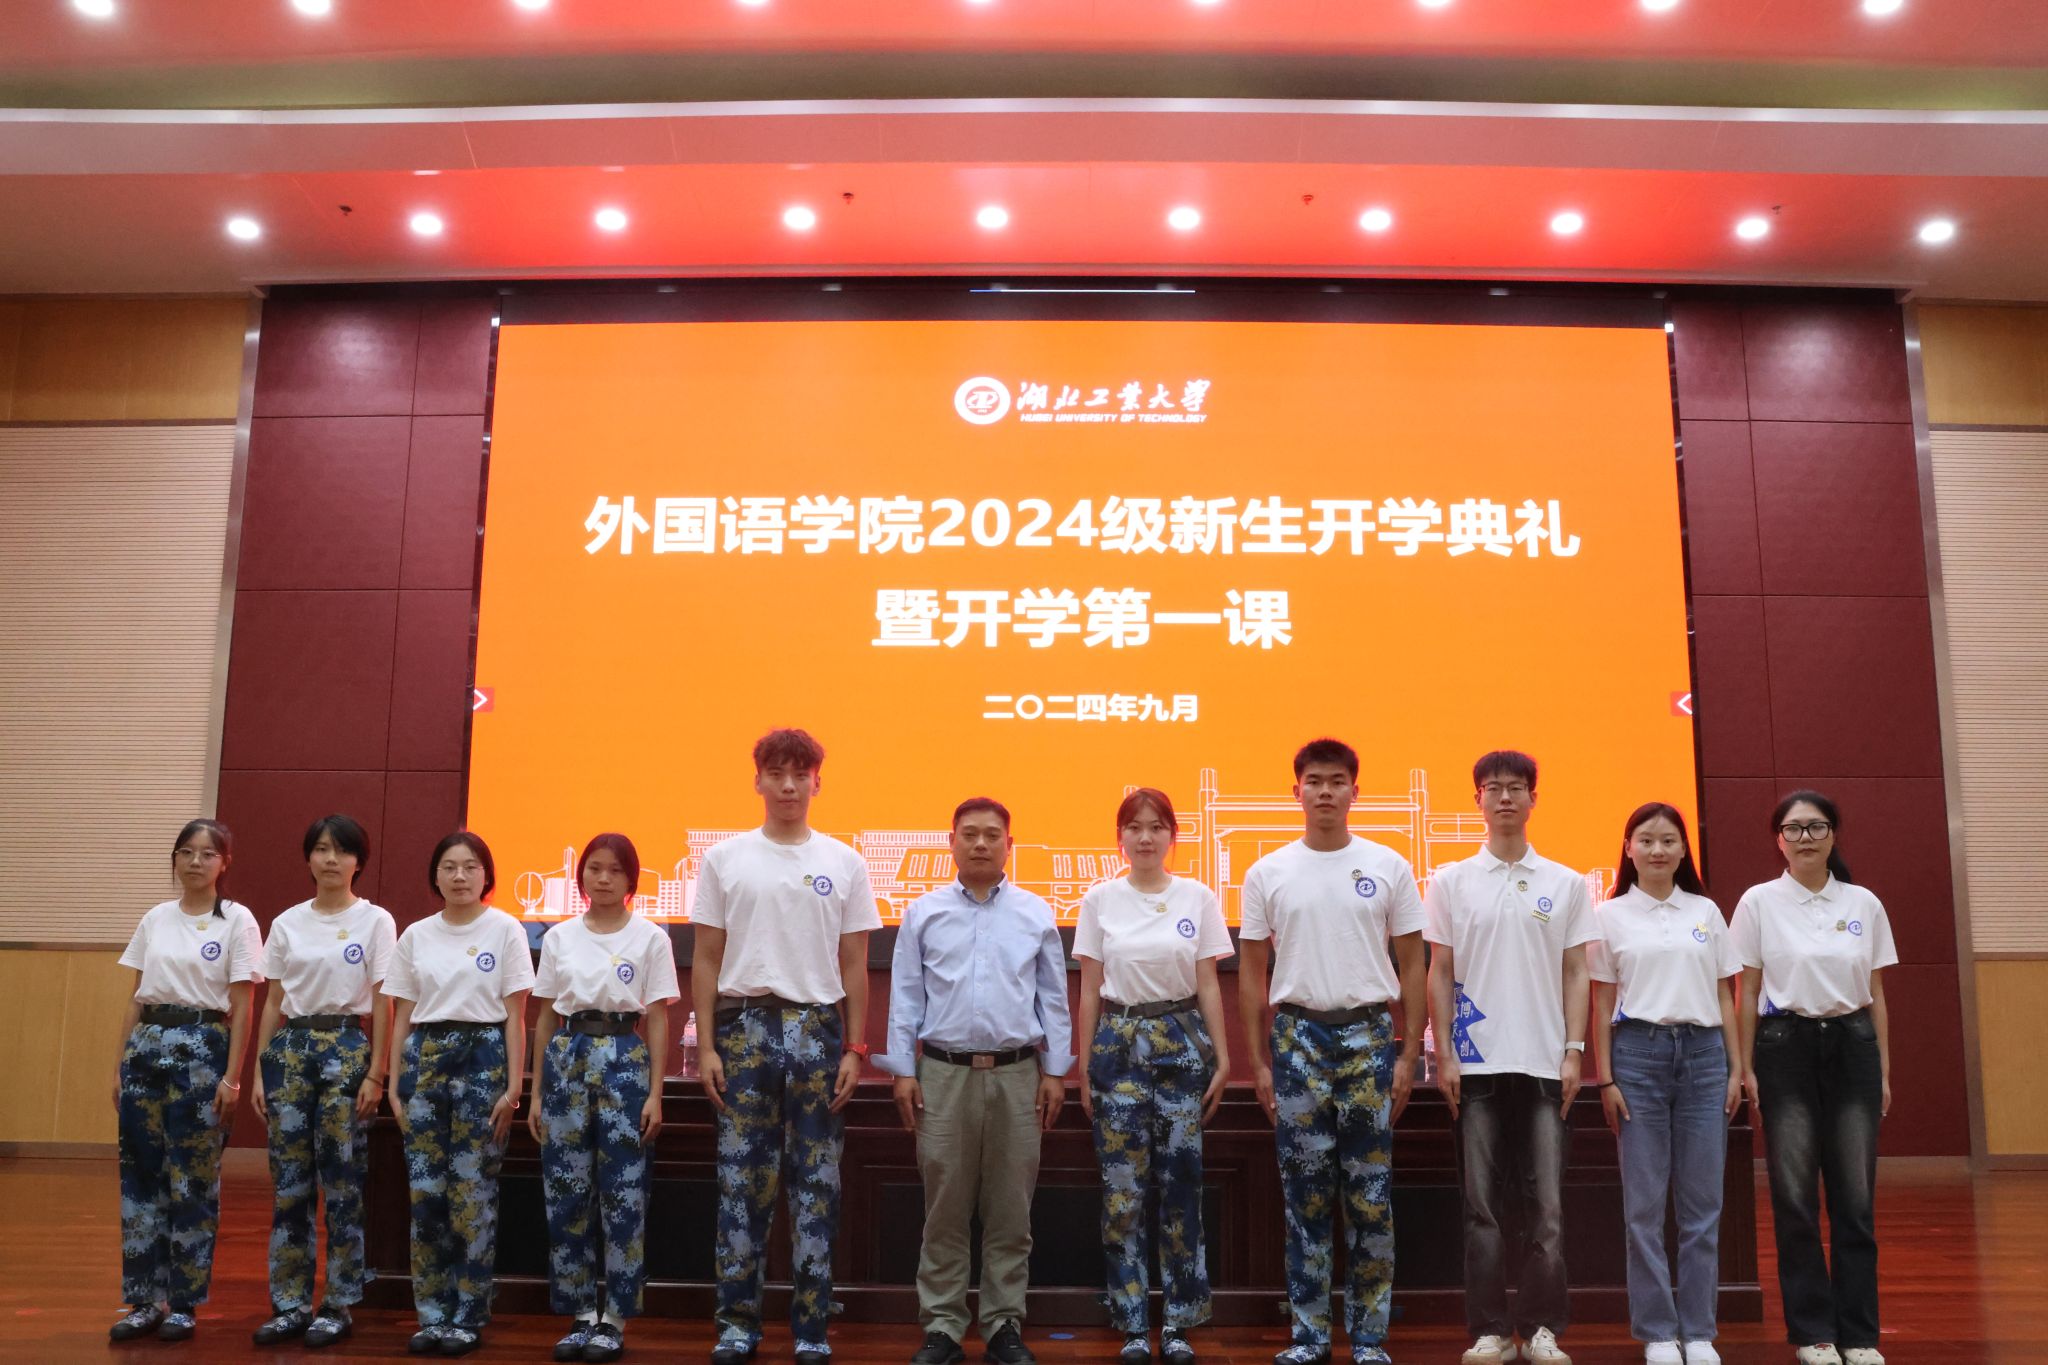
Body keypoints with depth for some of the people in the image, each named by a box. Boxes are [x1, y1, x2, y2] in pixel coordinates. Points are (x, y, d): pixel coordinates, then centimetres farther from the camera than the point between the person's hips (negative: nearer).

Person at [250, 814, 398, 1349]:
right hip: (290, 1047, 3)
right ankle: (290, 1304, 15)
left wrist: (375, 1073, -8)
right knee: (289, 1180, 5)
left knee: (341, 1180, 0)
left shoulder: (376, 921, -2)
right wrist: (259, 1071, 5)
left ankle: (338, 1305, 11)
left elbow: (382, 1003, -4)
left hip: (346, 1047, -3)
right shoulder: (287, 923, 8)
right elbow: (273, 1002, 10)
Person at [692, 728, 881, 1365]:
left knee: (817, 1182, 5)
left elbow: (855, 966, 6)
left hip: (818, 1028, 1)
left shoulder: (844, 863, 5)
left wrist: (854, 1049, 0)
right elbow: (706, 961, 4)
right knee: (742, 1177, 5)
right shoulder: (725, 859, 4)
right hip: (745, 1026, 0)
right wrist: (707, 1046, -2)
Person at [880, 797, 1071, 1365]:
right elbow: (906, 996, 6)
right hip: (944, 1073, 0)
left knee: (1010, 1211, 6)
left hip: (1017, 1074, 1)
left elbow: (1053, 998, 8)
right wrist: (903, 1072, 1)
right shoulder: (924, 913, 6)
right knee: (944, 1210, 4)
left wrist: (1055, 1071, 5)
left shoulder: (1036, 914, 7)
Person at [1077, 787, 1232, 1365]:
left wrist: (1221, 1057, 1)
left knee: (1180, 1184, 2)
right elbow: (1090, 988, 5)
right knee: (1122, 1187, 1)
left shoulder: (1198, 898, 2)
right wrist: (1083, 1064, 4)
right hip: (1119, 1041, 0)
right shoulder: (1100, 899, 2)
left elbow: (1208, 985, 4)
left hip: (1181, 1040, 0)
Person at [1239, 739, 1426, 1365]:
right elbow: (1252, 974, 6)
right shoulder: (1267, 873, 2)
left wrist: (1408, 1055, -2)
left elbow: (1412, 966, 3)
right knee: (1305, 1192, 7)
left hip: (1370, 1036, 0)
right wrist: (1258, 1062, 2)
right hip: (1297, 1036, 1)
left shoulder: (1388, 867, 1)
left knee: (1371, 1195, 4)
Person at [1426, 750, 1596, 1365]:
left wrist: (1573, 1051, -2)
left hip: (1544, 1061, 0)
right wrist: (1443, 1054, -2)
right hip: (1476, 1062, 0)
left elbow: (1576, 974, 6)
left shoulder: (1566, 883, 6)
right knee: (1482, 1205, 4)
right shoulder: (1451, 881, 4)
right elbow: (1440, 974, 4)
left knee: (1547, 1206, 2)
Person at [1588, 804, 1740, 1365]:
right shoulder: (1611, 915, 4)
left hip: (1702, 1051, 2)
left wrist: (1736, 1068, 5)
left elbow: (1724, 997, 12)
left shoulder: (1706, 912, 10)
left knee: (1702, 1202, 4)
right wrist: (1606, 1078, -1)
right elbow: (1602, 1003, 3)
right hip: (1639, 1051, -2)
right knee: (1645, 1202, 2)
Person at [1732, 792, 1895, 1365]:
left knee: (1855, 1198, 3)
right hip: (1786, 1045, -2)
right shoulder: (1759, 902, 0)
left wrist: (1884, 1070, 8)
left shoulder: (1864, 904, 6)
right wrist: (1745, 1067, -2)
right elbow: (1747, 992, 1)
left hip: (1851, 1045, 2)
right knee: (1795, 1197, 1)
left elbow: (1876, 994, 10)